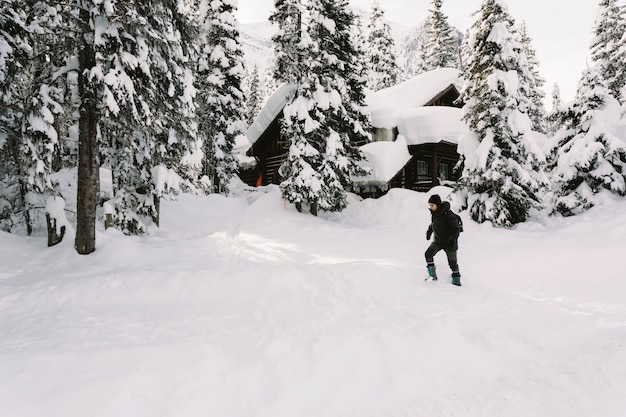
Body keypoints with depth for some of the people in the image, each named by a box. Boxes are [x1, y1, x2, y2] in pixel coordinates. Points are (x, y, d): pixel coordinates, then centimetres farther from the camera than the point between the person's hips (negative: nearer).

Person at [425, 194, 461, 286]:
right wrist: (429, 231, 12)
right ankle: (432, 275, 3)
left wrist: (452, 239, -29)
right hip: (438, 240, 6)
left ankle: (456, 280, 19)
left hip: (449, 242, -6)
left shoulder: (447, 214, -25)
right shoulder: (434, 212, -3)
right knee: (428, 254, -10)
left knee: (452, 262, 1)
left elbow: (456, 228, -20)